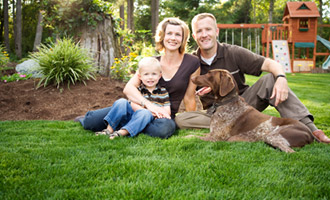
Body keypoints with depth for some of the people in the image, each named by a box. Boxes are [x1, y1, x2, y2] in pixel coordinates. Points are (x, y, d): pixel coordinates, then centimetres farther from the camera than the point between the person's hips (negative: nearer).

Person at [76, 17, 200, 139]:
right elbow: (128, 88, -10)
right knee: (91, 121, -16)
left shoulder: (192, 63, -3)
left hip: (165, 116, -1)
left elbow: (189, 98, 3)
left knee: (164, 128, -41)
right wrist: (149, 104, -27)